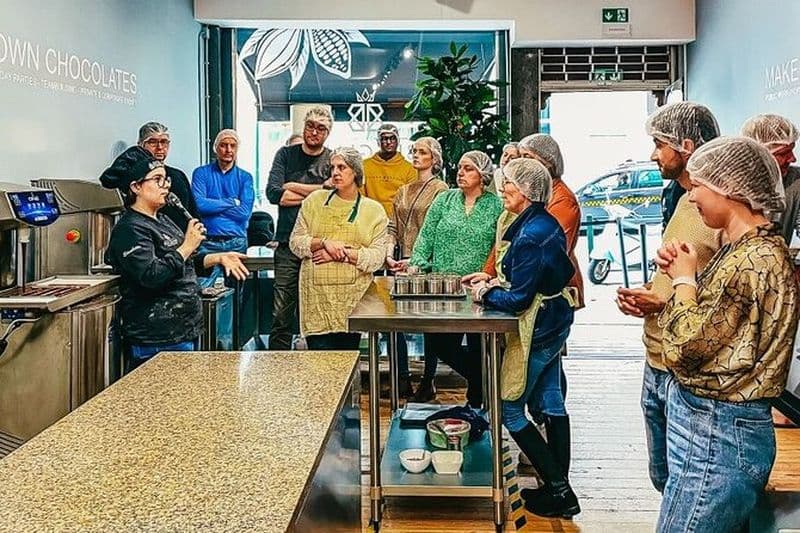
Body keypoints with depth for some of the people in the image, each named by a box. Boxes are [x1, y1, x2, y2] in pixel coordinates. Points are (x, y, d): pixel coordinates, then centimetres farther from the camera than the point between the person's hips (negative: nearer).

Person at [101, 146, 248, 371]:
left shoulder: (162, 220, 16)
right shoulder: (130, 230, -15)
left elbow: (184, 264, 26)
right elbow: (151, 277, -26)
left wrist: (218, 258, 12)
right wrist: (188, 246, -19)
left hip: (184, 330, 10)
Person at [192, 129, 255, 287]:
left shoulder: (245, 177, 8)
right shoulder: (201, 173, 6)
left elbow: (245, 213, -6)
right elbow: (200, 204, -11)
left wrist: (213, 205, -7)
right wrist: (232, 202, -6)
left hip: (237, 243, 2)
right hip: (208, 243, -2)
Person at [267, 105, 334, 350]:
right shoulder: (286, 154, 11)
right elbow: (273, 193, -2)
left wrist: (293, 187, -3)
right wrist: (315, 193, -5)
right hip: (288, 244, 1)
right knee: (282, 314, -1)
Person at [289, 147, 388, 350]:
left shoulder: (374, 210, 6)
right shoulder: (315, 200, 10)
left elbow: (377, 257, -2)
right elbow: (295, 241, 6)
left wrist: (343, 254, -12)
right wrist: (324, 242, -10)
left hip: (353, 298, 0)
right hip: (317, 298, 0)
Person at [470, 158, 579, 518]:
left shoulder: (530, 235, -24)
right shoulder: (547, 223, 6)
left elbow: (518, 299, -23)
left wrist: (485, 294, -7)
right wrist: (497, 281, 8)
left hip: (537, 330, -10)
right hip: (556, 322, 10)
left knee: (509, 409, 2)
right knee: (549, 403, 16)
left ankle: (559, 491, 7)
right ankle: (558, 486, 27)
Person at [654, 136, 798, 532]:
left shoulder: (751, 259, -22)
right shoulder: (753, 247, 10)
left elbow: (684, 347, -22)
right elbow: (709, 323, 13)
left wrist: (684, 278, -9)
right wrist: (680, 273, 0)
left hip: (714, 438, -10)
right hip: (719, 428, 10)